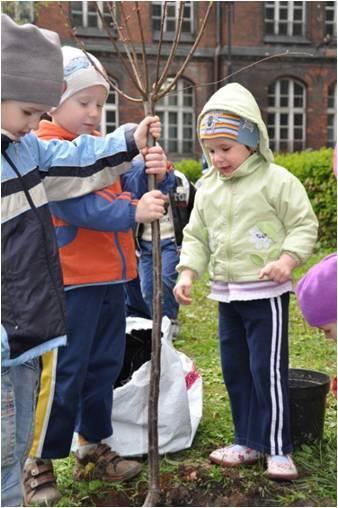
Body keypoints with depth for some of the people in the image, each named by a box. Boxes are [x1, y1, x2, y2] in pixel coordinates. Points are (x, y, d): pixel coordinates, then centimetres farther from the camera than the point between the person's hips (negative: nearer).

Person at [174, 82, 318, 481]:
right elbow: (196, 235, 12)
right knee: (234, 370, 13)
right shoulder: (207, 187, 8)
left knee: (268, 370, -4)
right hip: (226, 294, 7)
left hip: (266, 293, -7)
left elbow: (304, 225, -8)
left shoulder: (276, 180, -10)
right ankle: (247, 441, 27)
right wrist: (188, 272, -2)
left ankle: (278, 449, 10)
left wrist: (287, 259, -24)